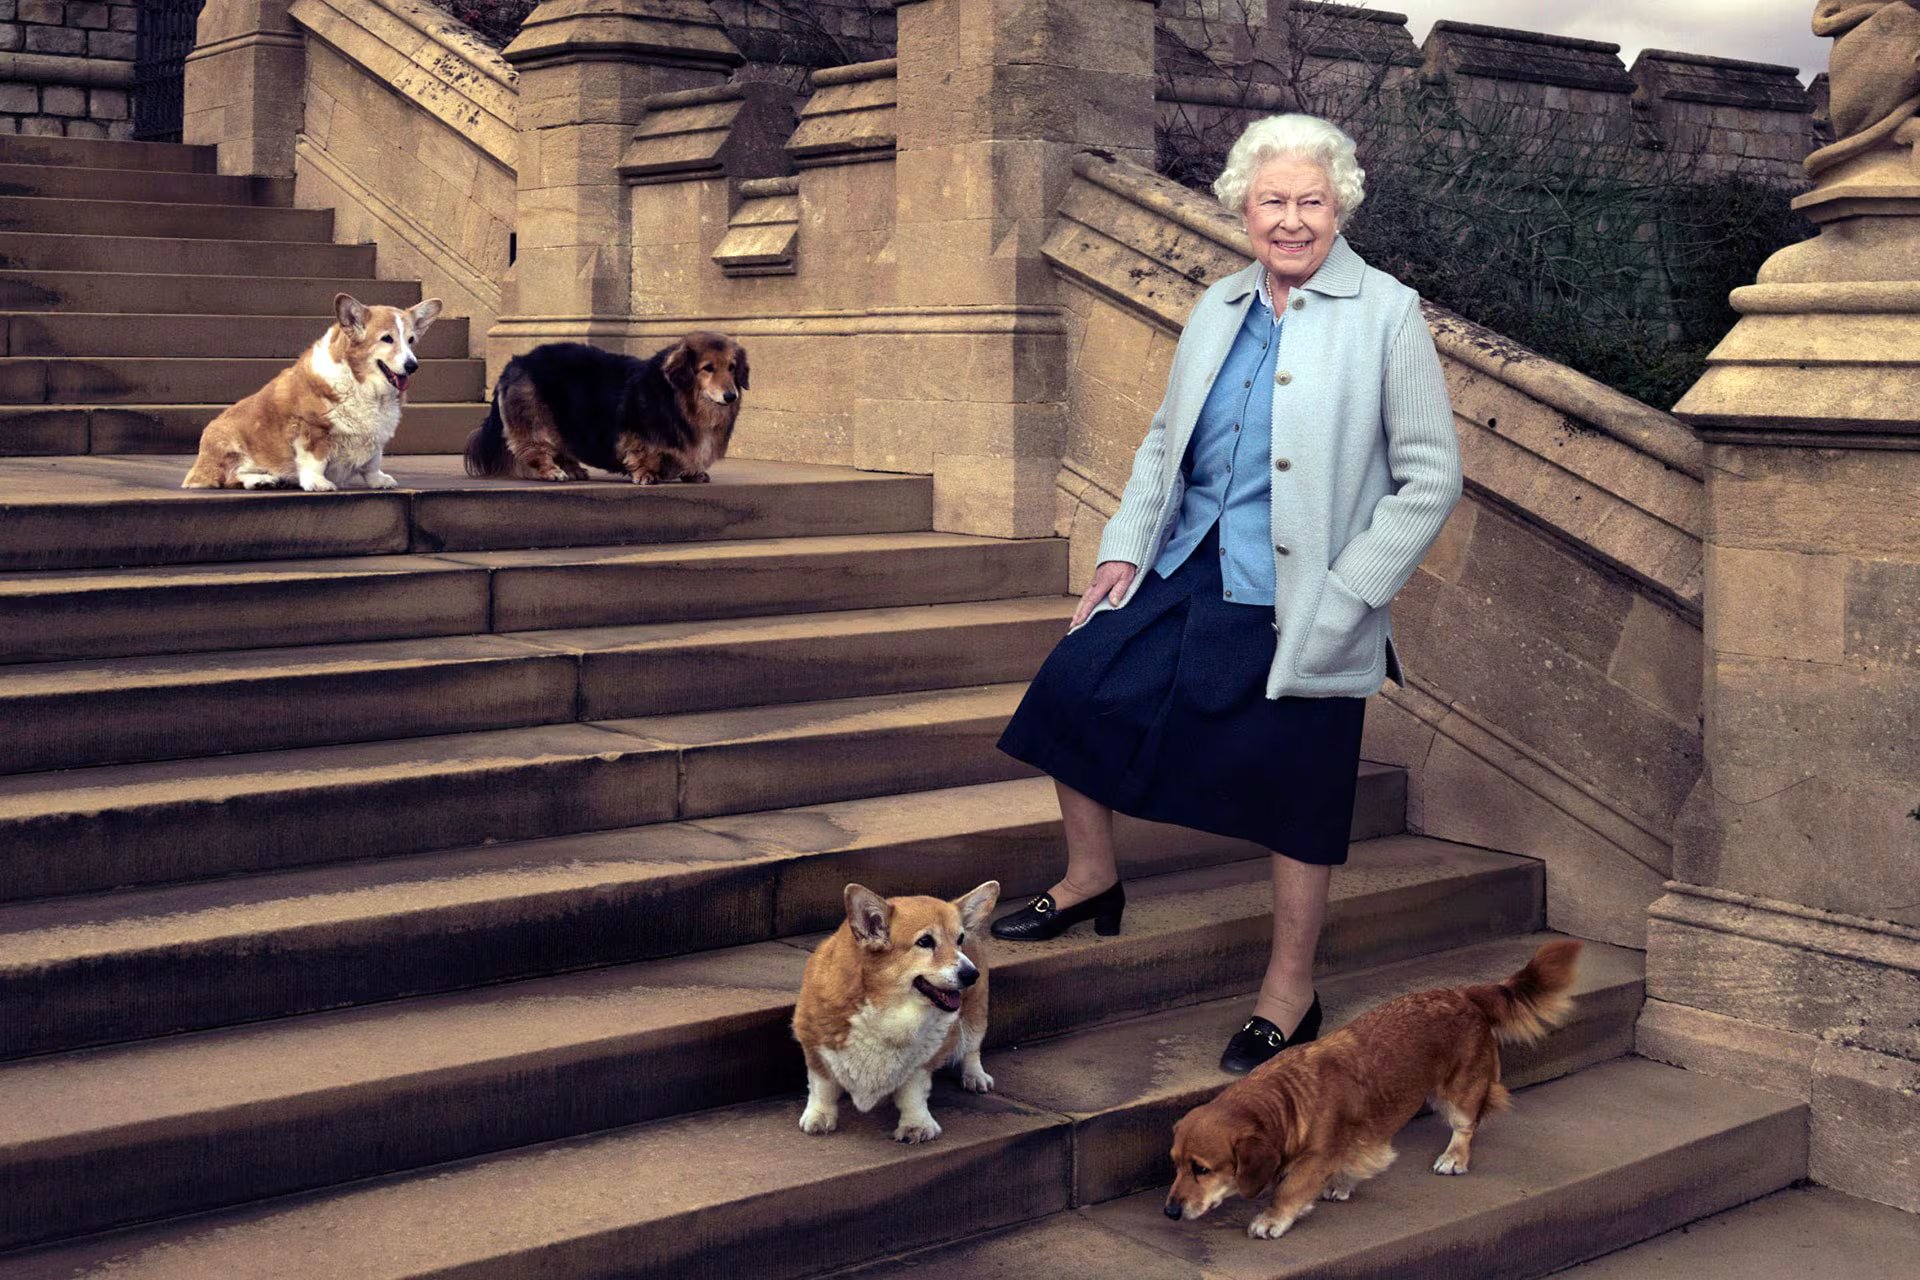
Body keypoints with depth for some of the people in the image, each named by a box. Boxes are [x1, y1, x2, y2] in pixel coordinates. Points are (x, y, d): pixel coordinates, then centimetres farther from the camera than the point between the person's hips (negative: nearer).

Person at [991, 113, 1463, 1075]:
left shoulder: (1386, 316, -9)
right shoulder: (1221, 307, 8)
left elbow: (1431, 479, -9)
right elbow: (1165, 438, 17)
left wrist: (1342, 597, -14)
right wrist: (1126, 546, 6)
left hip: (1299, 604, -6)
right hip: (1188, 568, 6)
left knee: (1295, 795, 2)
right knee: (1074, 684, 2)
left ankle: (1290, 995, 20)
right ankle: (1091, 878, 25)